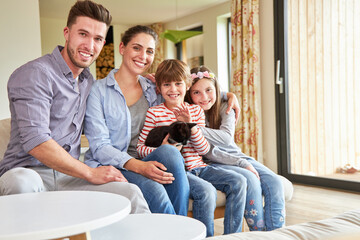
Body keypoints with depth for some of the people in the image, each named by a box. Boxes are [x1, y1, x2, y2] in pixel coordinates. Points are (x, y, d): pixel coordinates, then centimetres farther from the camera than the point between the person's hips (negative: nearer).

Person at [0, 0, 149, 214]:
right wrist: (90, 173, -16)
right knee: (22, 184, -40)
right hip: (27, 171, -5)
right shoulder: (35, 74, -10)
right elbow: (35, 142, -21)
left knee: (131, 193, -19)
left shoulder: (88, 80, 15)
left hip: (68, 176, 6)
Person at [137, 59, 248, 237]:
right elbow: (140, 148, -1)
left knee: (238, 182, -10)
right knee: (206, 190, -30)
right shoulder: (154, 113, 0)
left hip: (198, 167, 5)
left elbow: (204, 149, 3)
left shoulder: (196, 111, 10)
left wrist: (191, 126, -12)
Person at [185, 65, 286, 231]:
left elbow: (227, 137, -19)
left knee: (274, 182, -16)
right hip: (213, 165, -5)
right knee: (251, 180, -30)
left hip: (237, 156, 5)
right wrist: (241, 163, -24)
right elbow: (209, 153, -16)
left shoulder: (224, 107, -1)